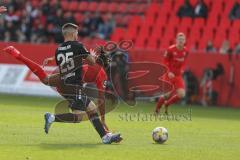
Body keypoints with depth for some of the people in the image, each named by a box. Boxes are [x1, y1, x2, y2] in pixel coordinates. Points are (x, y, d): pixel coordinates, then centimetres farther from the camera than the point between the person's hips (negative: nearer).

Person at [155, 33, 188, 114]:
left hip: (178, 75, 4)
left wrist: (182, 69, 1)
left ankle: (167, 104, 17)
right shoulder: (170, 50, -15)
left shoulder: (185, 51, 0)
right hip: (169, 74, -4)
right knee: (166, 94, -6)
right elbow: (165, 62, -8)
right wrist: (169, 72, -19)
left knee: (181, 94, -9)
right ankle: (157, 109, 19)